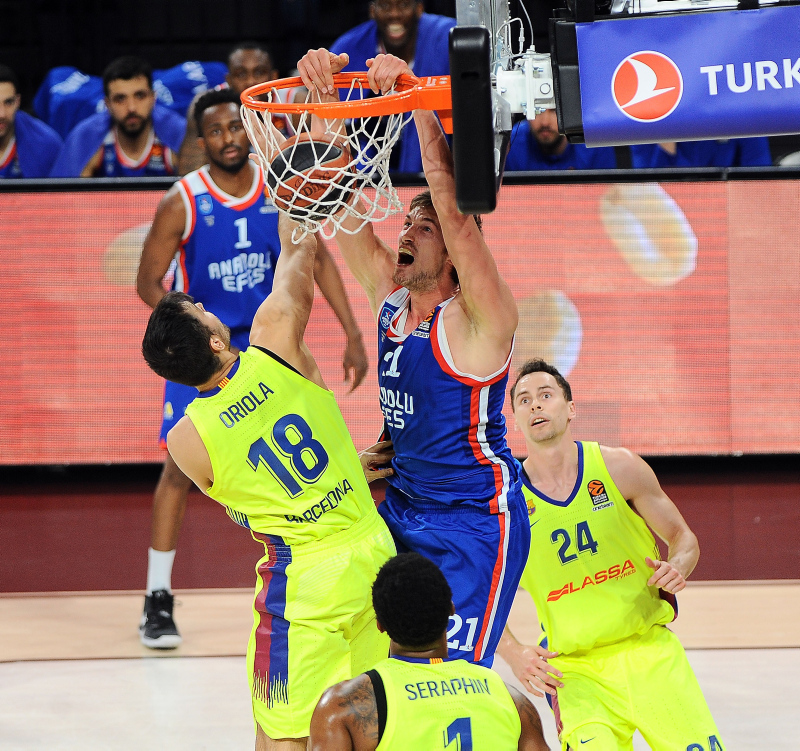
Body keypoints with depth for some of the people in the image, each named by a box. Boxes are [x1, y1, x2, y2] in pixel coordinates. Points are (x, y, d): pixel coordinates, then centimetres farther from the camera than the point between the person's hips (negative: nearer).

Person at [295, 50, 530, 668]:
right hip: (402, 507, 7)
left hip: (474, 519, -7)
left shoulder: (478, 316, -15)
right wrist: (324, 97, -13)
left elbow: (454, 209, -29)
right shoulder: (389, 296, 5)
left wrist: (419, 102, -36)